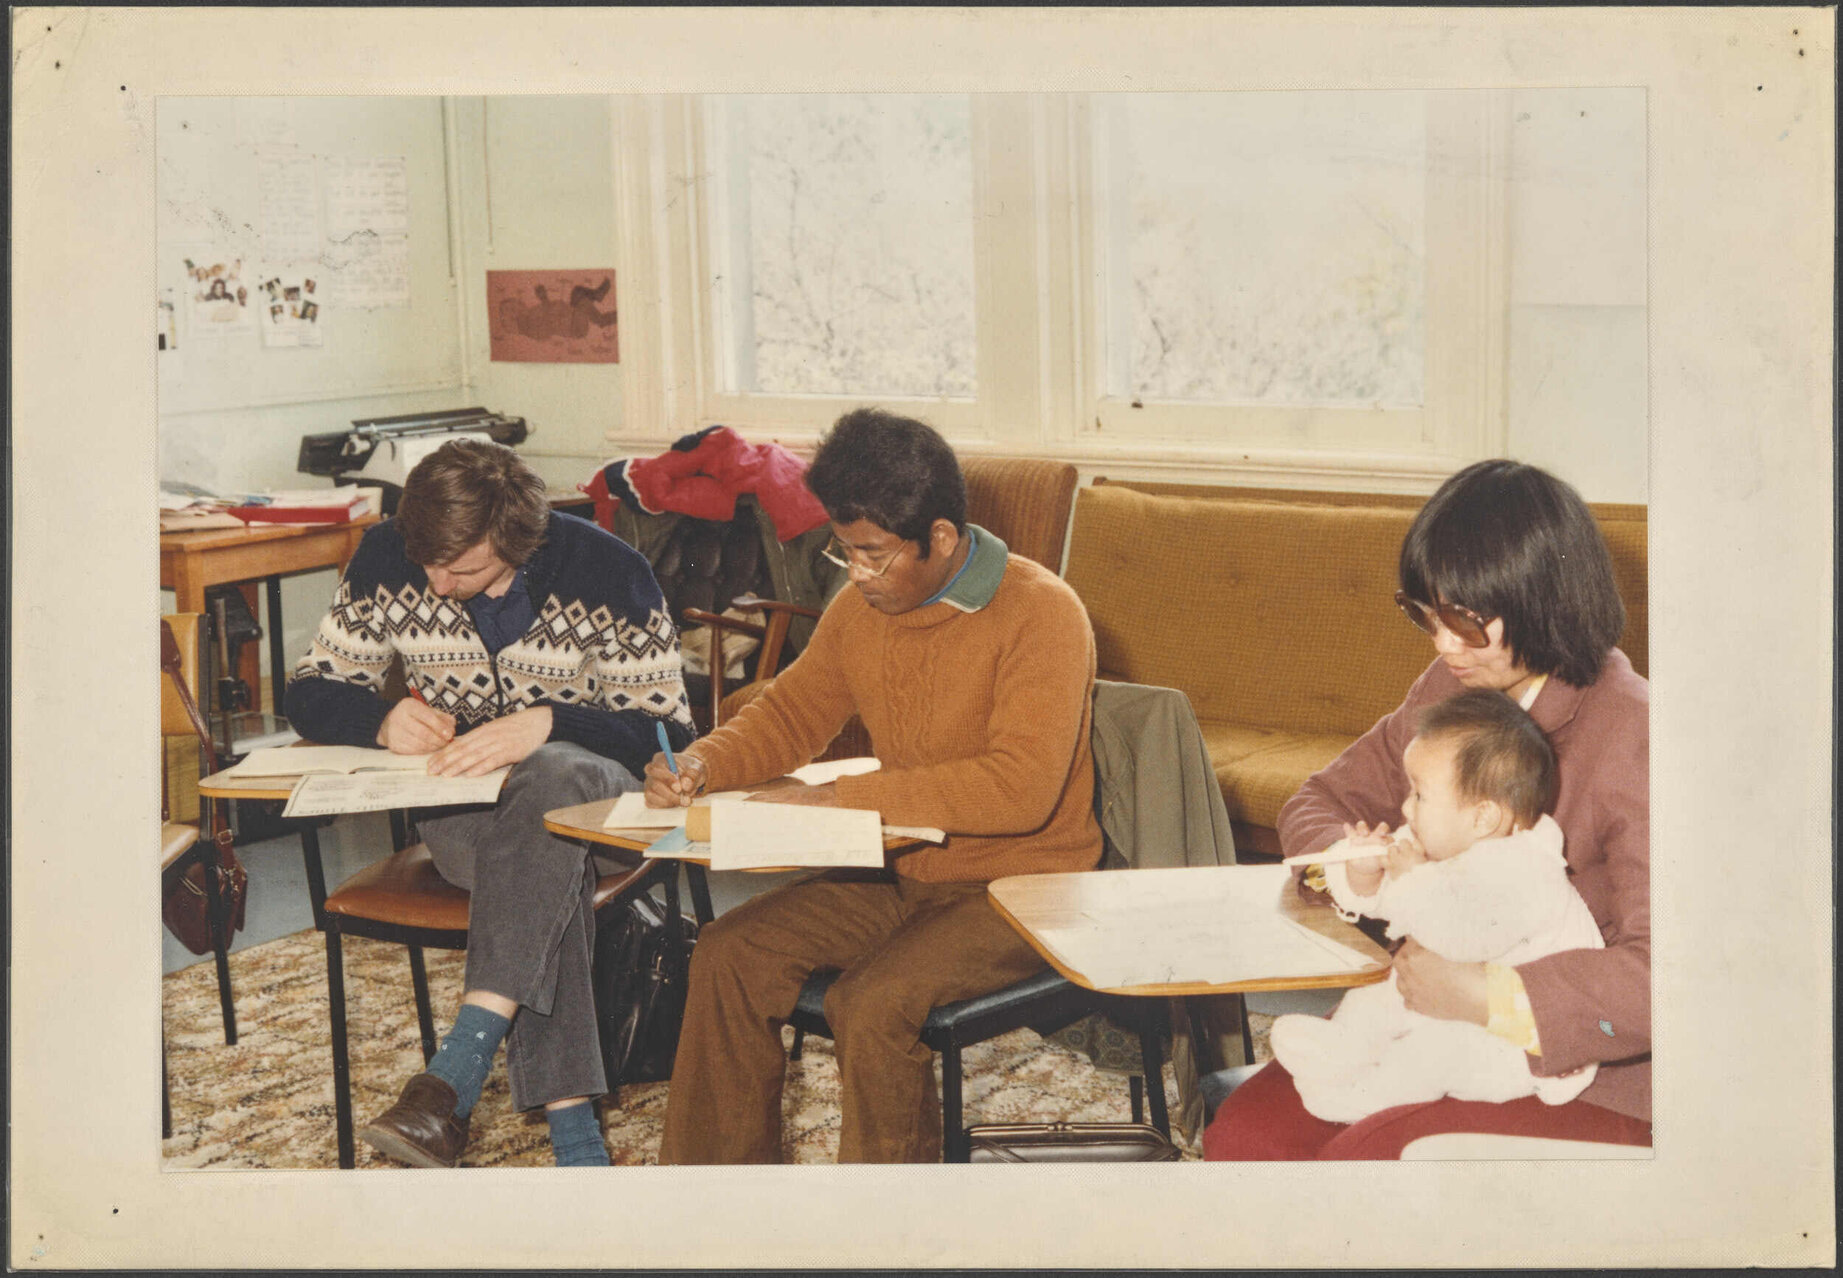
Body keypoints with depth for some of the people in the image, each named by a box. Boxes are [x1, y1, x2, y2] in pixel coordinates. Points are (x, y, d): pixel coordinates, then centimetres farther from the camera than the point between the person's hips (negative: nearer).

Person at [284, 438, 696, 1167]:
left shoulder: (608, 573, -12)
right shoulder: (387, 560, -3)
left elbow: (669, 734, -12)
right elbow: (311, 692, 7)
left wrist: (548, 725, -30)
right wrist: (383, 721, -17)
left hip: (588, 784, -1)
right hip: (458, 803, 2)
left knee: (548, 780, -40)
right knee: (550, 870, -35)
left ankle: (456, 1072, -47)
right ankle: (571, 1126, -41)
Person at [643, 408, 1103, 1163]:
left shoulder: (1040, 612, -18)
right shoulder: (860, 609, 4)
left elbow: (1021, 788, -28)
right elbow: (790, 712, 18)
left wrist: (845, 796, -25)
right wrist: (704, 764, -4)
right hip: (901, 874, 7)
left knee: (873, 1003, -29)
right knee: (728, 955, -8)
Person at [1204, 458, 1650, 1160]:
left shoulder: (1631, 739, -18)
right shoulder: (1451, 687, 4)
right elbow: (1316, 802, 16)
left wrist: (1488, 996, -34)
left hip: (1593, 1079, -6)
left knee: (1358, 1157, -27)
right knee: (1240, 1131, -13)